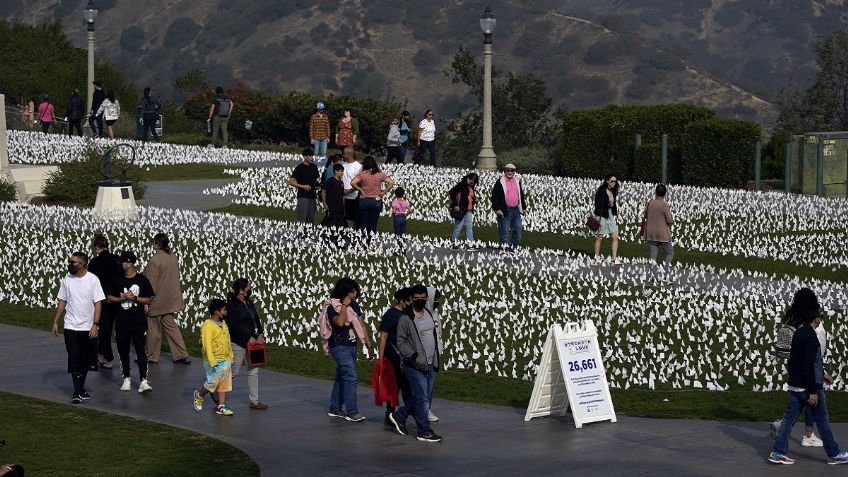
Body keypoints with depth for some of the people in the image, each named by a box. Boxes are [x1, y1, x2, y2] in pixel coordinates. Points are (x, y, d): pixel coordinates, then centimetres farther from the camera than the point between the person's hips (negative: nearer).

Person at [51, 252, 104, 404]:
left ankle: (80, 389, 24)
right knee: (74, 359, -7)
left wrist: (95, 324, -16)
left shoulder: (92, 280, -8)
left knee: (85, 360, 9)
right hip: (70, 327, 1)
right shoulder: (67, 280, 2)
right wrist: (55, 322, 7)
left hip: (88, 328, -1)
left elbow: (97, 303, -9)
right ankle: (78, 391, -9)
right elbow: (62, 302, 10)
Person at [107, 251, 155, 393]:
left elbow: (148, 300, 0)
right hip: (121, 321, 3)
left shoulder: (142, 280, -2)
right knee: (123, 350, 9)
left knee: (140, 350, -9)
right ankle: (126, 379, 22)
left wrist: (134, 297, -14)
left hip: (138, 322, -3)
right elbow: (109, 297, 8)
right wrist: (122, 298, -9)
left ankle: (143, 380, -13)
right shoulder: (117, 280, 5)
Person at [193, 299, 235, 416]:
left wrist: (230, 357, 19)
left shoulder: (223, 324, 11)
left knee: (224, 384, 7)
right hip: (214, 361, -8)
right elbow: (207, 344, -21)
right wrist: (212, 362, -25)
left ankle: (221, 407, 12)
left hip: (225, 360, 8)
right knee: (213, 383, -4)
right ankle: (199, 394, 23)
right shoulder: (208, 325, -15)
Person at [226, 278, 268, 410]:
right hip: (237, 343, -8)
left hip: (250, 342, 8)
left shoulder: (249, 303, 11)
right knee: (233, 372, -1)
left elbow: (256, 319, 16)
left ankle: (254, 401, 12)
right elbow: (233, 326, -20)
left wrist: (260, 334, -2)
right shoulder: (232, 304, -15)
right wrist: (248, 338, -19)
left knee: (254, 370, 7)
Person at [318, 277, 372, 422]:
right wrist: (344, 305, -22)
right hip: (339, 346, -8)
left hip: (351, 346, 8)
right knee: (351, 377, -14)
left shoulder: (354, 305, 8)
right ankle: (352, 411, -12)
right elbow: (340, 322, -29)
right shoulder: (332, 306, -13)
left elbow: (361, 325, 12)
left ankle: (335, 409, 22)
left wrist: (369, 344, 9)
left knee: (341, 377, 14)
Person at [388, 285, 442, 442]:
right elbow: (401, 342, -13)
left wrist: (435, 361, 20)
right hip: (415, 366, -8)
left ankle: (399, 416, 30)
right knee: (422, 399, -6)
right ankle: (424, 431, 1)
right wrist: (413, 355, -24)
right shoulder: (405, 318, -12)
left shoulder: (428, 314, 12)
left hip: (430, 364, 8)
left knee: (425, 398, 14)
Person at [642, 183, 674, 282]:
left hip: (650, 234, 4)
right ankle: (665, 273, -5)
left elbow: (644, 216, 10)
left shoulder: (650, 203, -1)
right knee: (670, 253, 10)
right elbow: (669, 220, -13)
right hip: (663, 234, -4)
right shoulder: (664, 205, -14)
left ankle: (655, 276, 3)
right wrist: (672, 221, 9)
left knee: (653, 255, 8)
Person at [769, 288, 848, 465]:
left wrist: (822, 373, 29)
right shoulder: (810, 337, -20)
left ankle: (778, 453, 6)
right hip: (809, 387, -8)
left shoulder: (798, 333, 9)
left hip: (795, 386, 8)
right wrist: (813, 392, -21)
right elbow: (809, 365, -23)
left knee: (789, 418, 9)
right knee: (822, 421, 5)